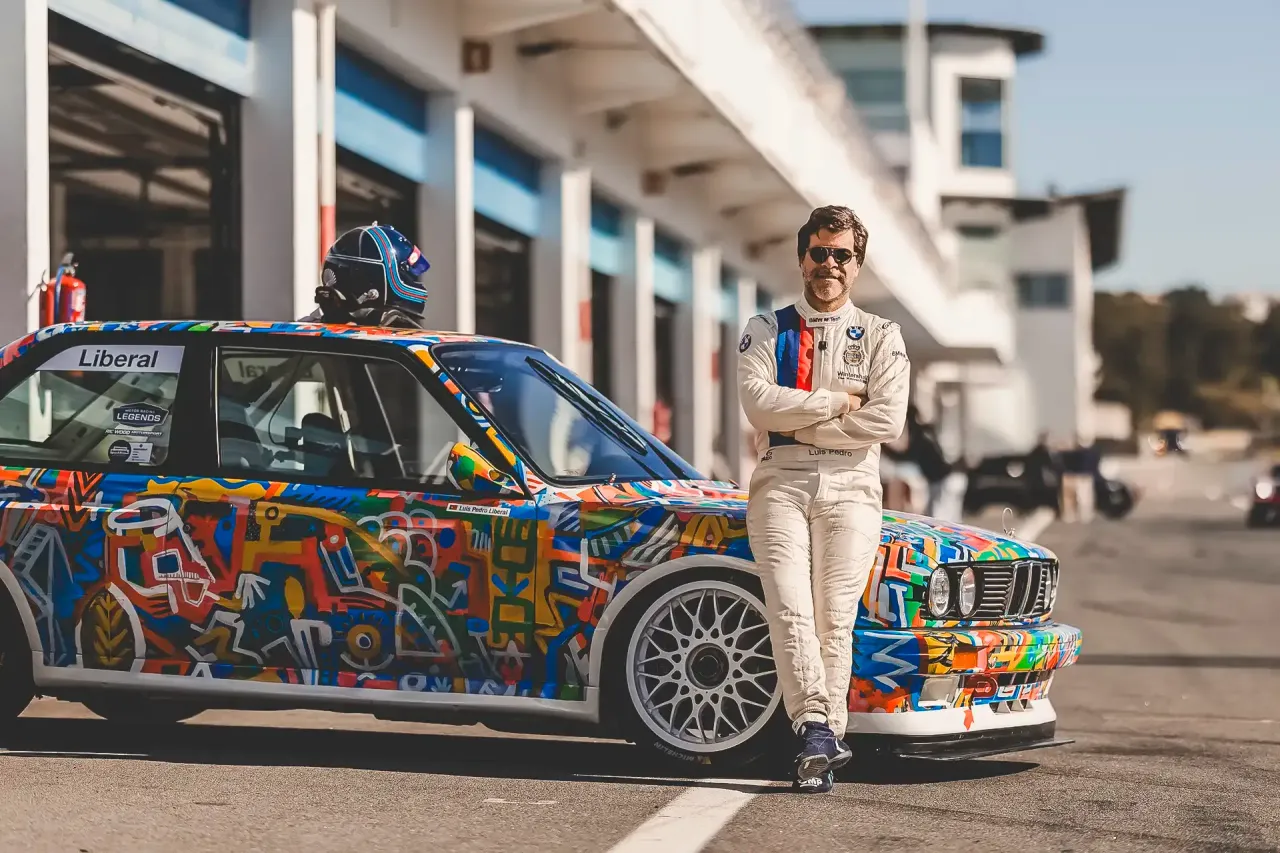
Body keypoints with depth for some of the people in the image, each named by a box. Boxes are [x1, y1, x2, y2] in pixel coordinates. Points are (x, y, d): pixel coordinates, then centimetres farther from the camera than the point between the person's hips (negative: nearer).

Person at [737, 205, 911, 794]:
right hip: (780, 483, 0)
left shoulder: (881, 337, 12)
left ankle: (819, 746, -5)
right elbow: (758, 403, -6)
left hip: (850, 487, 0)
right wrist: (841, 401, -7)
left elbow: (886, 421, -3)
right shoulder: (766, 331, 13)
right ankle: (817, 729, -28)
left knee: (834, 620, -7)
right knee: (790, 608, -18)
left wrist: (797, 422, -5)